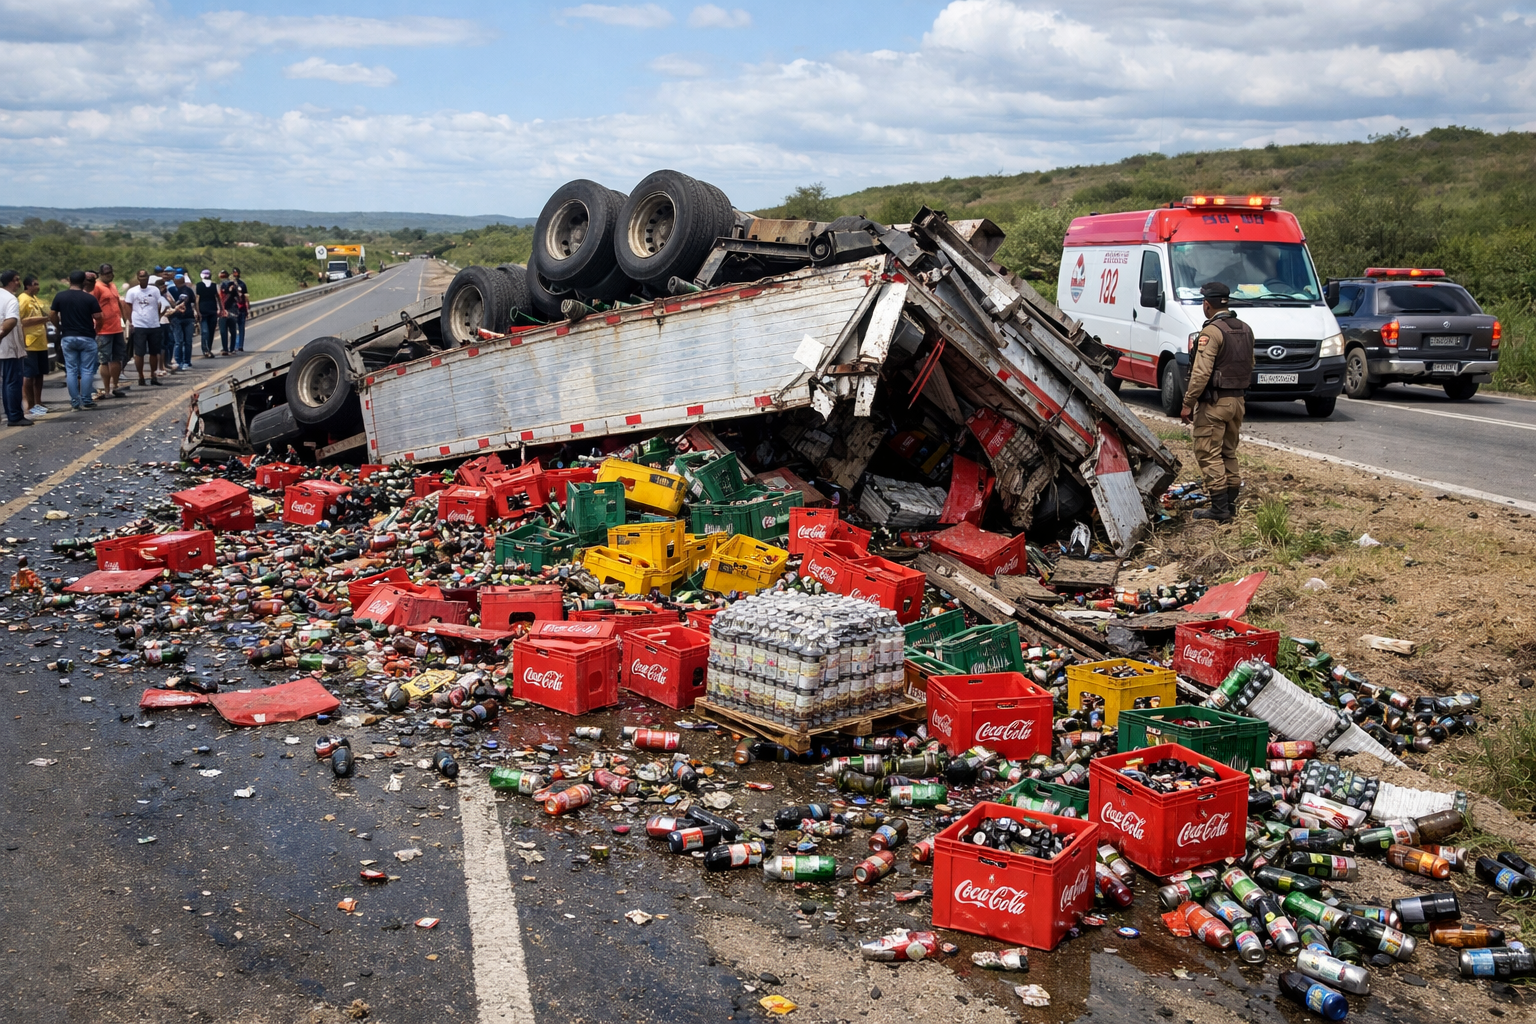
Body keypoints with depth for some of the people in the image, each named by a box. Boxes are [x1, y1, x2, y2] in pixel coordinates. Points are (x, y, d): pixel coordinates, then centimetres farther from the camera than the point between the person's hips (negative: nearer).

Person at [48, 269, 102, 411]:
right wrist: (97, 330, 10)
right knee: (86, 370, 2)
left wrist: (60, 327, 19)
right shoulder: (89, 298, -8)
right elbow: (98, 317, -9)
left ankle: (74, 402, 6)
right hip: (87, 338, -2)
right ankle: (86, 401, 1)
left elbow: (52, 315, 3)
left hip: (68, 338, 2)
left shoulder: (60, 297, 0)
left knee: (71, 370, 6)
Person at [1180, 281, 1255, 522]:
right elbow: (1250, 365, 18)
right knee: (1228, 452, 17)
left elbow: (1201, 373, -22)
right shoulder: (1245, 330, 10)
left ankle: (1220, 508, -7)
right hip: (1237, 400, 8)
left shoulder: (1212, 332, -16)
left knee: (1209, 455, -4)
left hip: (1214, 402, -8)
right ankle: (1231, 503, 20)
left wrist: (1187, 403, -18)